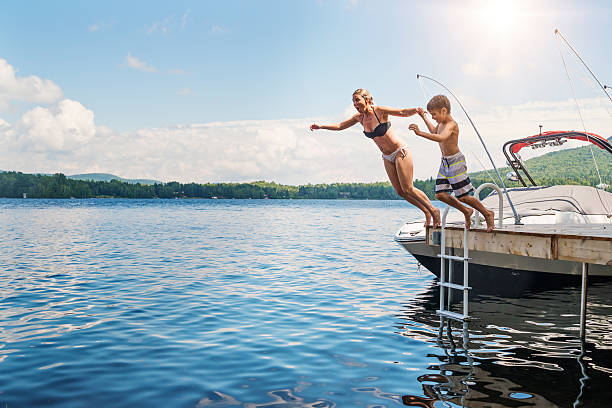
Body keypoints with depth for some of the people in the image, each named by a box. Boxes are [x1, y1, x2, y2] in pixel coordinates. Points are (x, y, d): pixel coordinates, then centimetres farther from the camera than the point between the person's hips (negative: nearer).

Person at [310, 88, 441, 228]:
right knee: (400, 192, 2)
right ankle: (427, 213, 17)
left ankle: (433, 210, 6)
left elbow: (403, 112, -22)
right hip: (387, 158, 7)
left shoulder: (379, 110, -15)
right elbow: (340, 126, 14)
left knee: (408, 189, -11)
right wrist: (321, 126, 8)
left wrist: (416, 109, -41)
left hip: (401, 152, -6)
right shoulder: (359, 117, 3)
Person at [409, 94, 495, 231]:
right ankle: (466, 211, 21)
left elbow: (440, 138, -41)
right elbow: (434, 131, 33)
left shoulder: (451, 124, -20)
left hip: (456, 162, -9)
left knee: (464, 196, -5)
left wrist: (420, 133, -46)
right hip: (445, 163, 9)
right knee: (440, 194, 3)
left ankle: (487, 214, 15)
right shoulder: (442, 122, 8)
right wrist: (423, 117, 30)